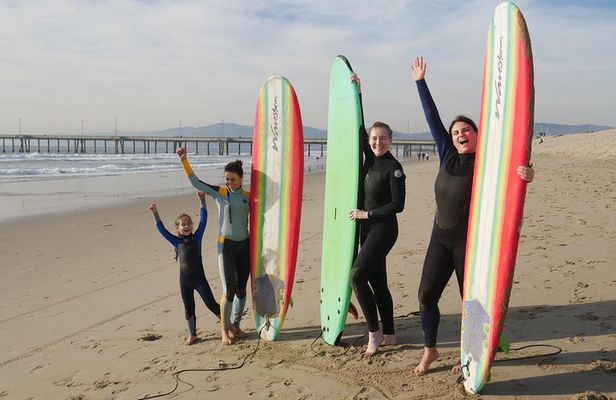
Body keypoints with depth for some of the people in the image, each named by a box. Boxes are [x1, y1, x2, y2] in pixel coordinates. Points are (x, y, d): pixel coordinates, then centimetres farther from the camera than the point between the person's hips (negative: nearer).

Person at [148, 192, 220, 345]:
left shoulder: (197, 238, -1)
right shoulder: (176, 241, 2)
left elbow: (203, 220, -7)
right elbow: (162, 229, -1)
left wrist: (202, 200, -12)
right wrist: (155, 213, -9)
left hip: (199, 278, -2)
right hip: (184, 279, 3)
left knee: (211, 304, 1)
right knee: (188, 308, 13)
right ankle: (192, 335, 27)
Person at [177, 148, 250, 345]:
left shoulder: (249, 197, 3)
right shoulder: (219, 192, -3)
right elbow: (196, 182, -7)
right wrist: (184, 160, -14)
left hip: (244, 245, 3)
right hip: (226, 245, -3)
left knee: (241, 289, 9)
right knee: (229, 289, -9)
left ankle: (235, 326, 27)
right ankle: (224, 329, 9)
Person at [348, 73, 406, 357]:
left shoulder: (393, 167, -12)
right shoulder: (369, 158, 6)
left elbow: (398, 205, -15)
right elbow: (359, 128, 15)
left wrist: (367, 214, -11)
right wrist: (357, 94, 13)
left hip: (384, 229, -8)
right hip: (367, 228, 8)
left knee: (357, 275, -14)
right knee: (377, 281, 11)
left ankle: (374, 332, 0)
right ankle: (388, 335, 22)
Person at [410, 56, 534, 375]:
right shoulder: (448, 156, 7)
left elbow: (510, 171, -22)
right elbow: (433, 118, 11)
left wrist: (525, 174, -46)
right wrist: (420, 82, 16)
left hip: (470, 240, -4)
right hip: (441, 236, 5)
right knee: (426, 294, 4)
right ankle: (430, 350, 23)